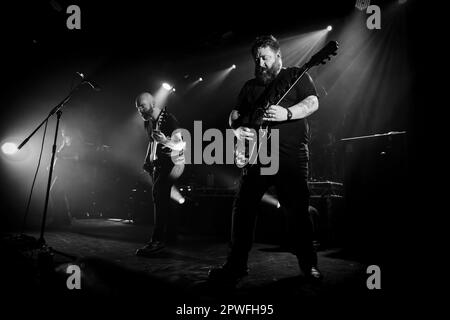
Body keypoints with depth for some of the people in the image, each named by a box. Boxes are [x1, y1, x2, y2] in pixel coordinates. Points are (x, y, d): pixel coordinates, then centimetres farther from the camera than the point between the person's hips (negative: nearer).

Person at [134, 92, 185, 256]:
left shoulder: (168, 119, -15)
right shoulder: (148, 122, 10)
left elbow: (181, 144, -20)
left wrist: (166, 141, -37)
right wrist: (147, 160, 12)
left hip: (173, 161, -9)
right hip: (159, 163, 9)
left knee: (159, 193, -22)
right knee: (161, 197, 8)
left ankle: (157, 240, -23)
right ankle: (169, 234, 20)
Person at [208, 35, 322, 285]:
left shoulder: (296, 76, 9)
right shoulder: (250, 86, 21)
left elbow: (313, 103, -4)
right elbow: (235, 114, 19)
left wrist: (287, 113, -21)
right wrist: (237, 129, -3)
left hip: (291, 154, -3)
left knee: (297, 210, -2)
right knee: (243, 207, -2)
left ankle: (308, 264, 16)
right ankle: (236, 264, 8)